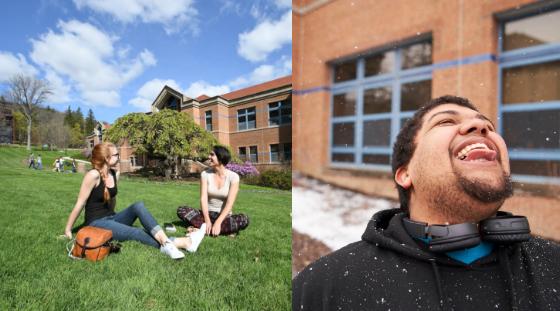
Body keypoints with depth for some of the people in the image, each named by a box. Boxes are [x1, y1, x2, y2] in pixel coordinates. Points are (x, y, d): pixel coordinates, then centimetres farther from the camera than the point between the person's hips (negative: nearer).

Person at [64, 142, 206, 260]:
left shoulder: (115, 174, 3)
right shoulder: (93, 175, -18)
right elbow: (80, 204, -12)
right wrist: (68, 230, -5)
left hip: (111, 218, 6)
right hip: (96, 223, -6)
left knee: (138, 206, -23)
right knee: (136, 233, -27)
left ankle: (166, 242, -37)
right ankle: (184, 242, -42)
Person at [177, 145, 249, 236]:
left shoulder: (233, 176, -10)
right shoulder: (205, 174, -3)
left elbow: (230, 203, -16)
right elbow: (203, 198, -11)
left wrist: (218, 222, -28)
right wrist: (207, 220, -25)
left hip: (224, 216, -2)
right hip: (207, 214, 3)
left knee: (244, 219, -31)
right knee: (181, 210, -21)